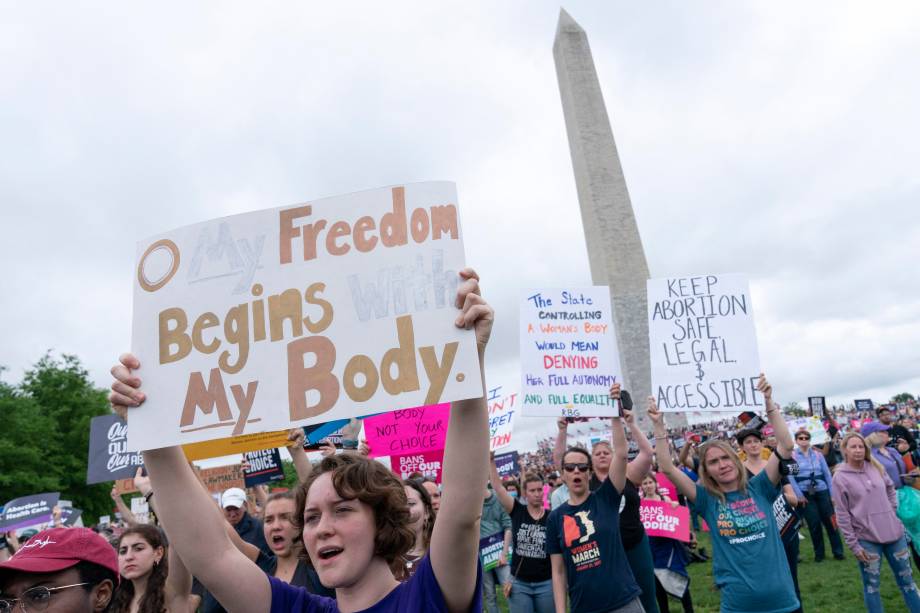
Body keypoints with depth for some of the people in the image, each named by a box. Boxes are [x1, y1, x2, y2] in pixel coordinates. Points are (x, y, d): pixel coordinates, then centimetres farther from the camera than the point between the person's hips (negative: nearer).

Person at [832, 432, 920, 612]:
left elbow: (891, 489, 21)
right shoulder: (840, 477, -12)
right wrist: (853, 545, -11)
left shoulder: (876, 467, 2)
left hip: (893, 532, 5)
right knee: (872, 585, 5)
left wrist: (891, 510, 8)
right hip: (867, 538, -5)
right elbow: (842, 515, -11)